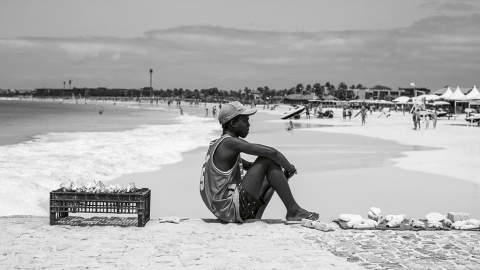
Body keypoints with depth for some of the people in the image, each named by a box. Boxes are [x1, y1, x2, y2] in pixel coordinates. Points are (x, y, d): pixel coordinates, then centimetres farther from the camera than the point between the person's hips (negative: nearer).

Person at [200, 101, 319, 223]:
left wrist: (282, 171, 15)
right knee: (269, 160, -11)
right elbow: (271, 152, -17)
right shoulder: (230, 142, -13)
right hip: (232, 210, -10)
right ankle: (294, 211, -7)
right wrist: (290, 168, 1)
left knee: (272, 177, 23)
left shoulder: (217, 144, 17)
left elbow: (249, 166, 26)